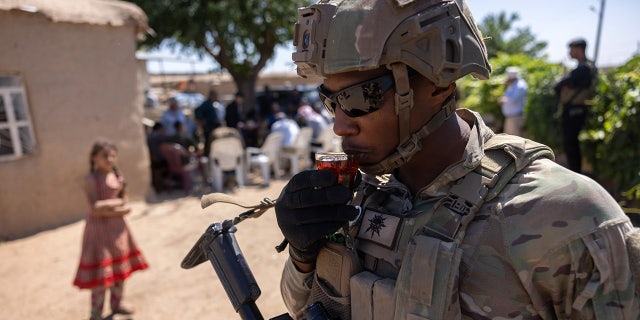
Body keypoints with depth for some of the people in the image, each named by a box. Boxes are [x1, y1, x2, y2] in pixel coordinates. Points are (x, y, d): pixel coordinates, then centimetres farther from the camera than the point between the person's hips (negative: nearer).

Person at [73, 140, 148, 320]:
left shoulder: (117, 176, 4)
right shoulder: (91, 180, -14)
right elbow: (95, 209, -22)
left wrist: (108, 207, -11)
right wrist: (117, 204, -12)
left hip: (117, 228, 6)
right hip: (99, 228, -6)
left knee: (120, 268, 15)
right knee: (101, 273, -2)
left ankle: (116, 304, 32)